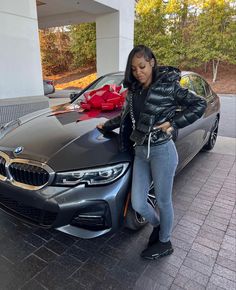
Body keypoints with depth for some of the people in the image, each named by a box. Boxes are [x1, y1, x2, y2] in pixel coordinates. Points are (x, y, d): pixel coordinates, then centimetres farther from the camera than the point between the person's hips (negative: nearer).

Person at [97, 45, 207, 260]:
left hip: (162, 152, -5)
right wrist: (107, 125, 26)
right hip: (140, 152, 6)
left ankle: (164, 243, 38)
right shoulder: (133, 90, 8)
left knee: (163, 201, 12)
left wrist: (173, 123, -14)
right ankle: (157, 225, 42)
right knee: (137, 204, 9)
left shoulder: (168, 86, -8)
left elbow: (200, 105, -5)